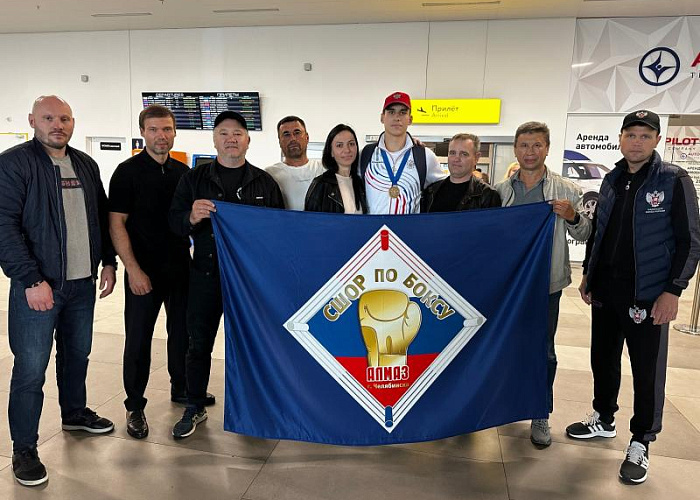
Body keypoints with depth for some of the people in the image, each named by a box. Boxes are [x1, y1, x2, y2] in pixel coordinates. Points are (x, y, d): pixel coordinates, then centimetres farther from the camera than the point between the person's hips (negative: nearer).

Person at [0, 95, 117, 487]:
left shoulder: (86, 164, 10)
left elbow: (102, 216, 17)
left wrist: (108, 261, 10)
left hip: (82, 282, 6)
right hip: (37, 284, -5)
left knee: (78, 354, 19)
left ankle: (75, 413, 40)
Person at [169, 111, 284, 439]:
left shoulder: (264, 182, 7)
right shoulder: (194, 178, 6)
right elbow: (174, 223, 3)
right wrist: (192, 217, -21)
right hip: (206, 275, 0)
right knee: (199, 343, 8)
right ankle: (195, 408, 26)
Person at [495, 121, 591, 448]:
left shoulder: (566, 190, -2)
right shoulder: (500, 190, 3)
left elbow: (584, 235, 2)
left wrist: (573, 217, -18)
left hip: (546, 283, -2)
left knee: (543, 350, 7)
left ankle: (541, 415, 23)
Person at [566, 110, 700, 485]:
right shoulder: (612, 180, 9)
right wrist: (588, 273, 13)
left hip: (648, 295, -5)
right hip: (605, 291, 5)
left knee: (647, 370, 4)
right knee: (603, 359, 16)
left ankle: (640, 444, 20)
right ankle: (604, 419, 36)